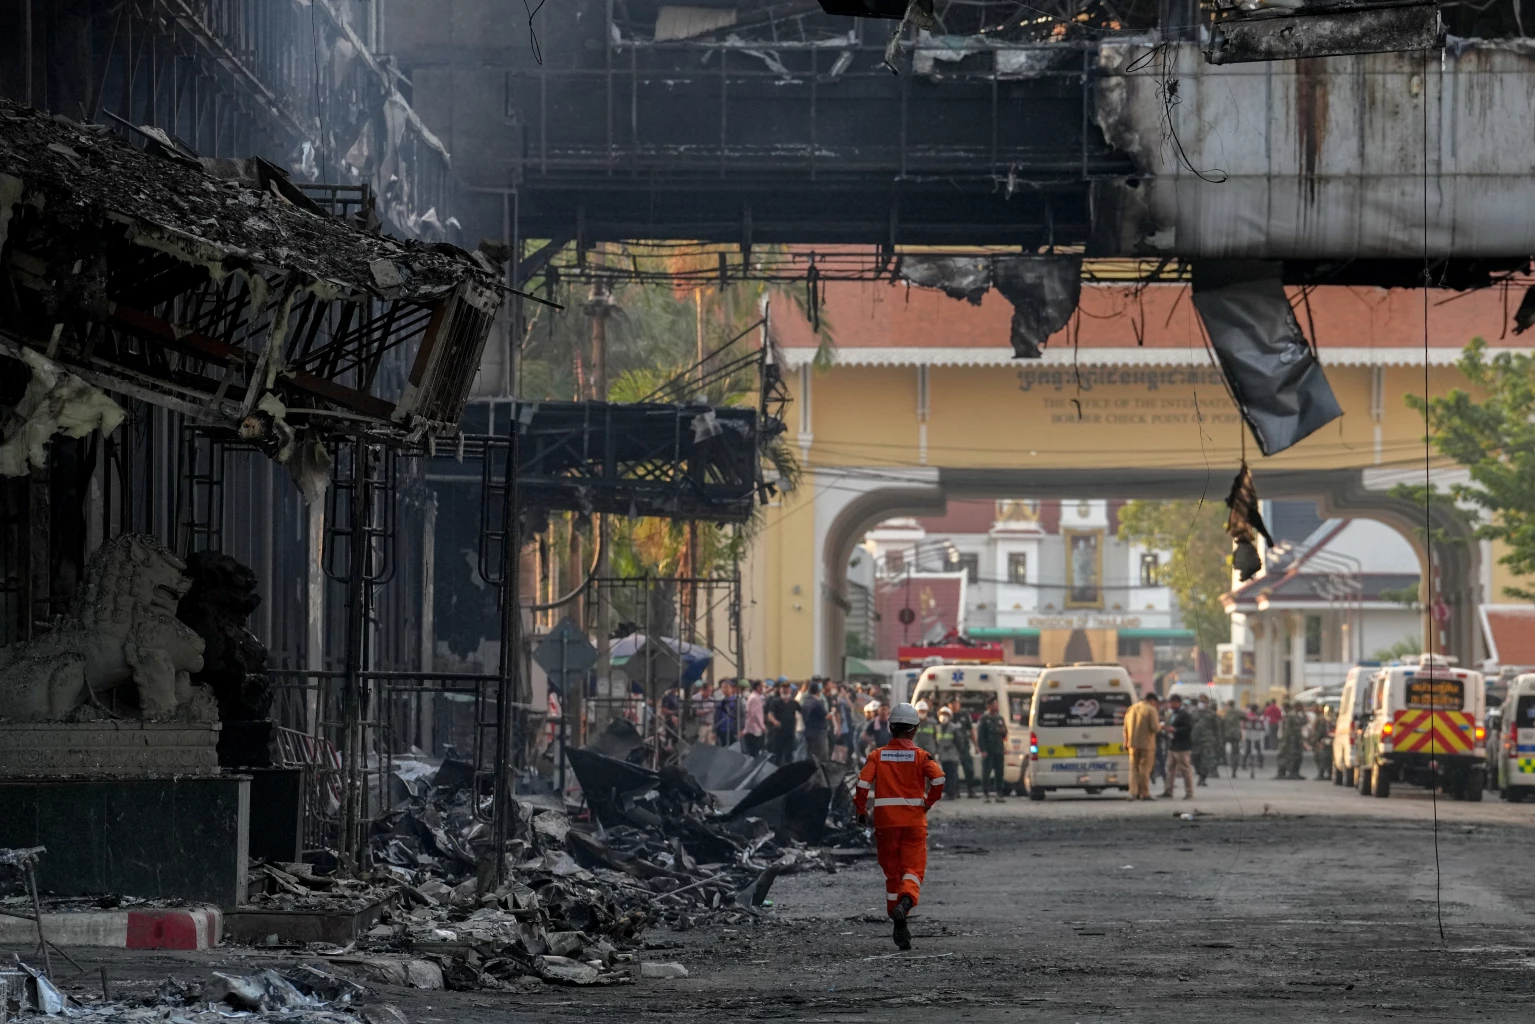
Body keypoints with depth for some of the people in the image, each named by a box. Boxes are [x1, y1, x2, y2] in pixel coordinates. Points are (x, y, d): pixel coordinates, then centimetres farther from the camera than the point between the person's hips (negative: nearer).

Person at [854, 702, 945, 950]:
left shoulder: (877, 755, 3)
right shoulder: (921, 756, -1)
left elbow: (863, 783, -9)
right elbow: (938, 779, -16)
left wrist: (861, 810, 5)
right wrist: (928, 803, 0)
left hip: (885, 821, 1)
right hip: (914, 821, -1)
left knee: (892, 871, 12)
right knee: (913, 868, 0)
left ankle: (900, 929, 13)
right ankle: (905, 901, -33)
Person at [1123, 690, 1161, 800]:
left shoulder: (1131, 709, 10)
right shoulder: (1151, 710, -9)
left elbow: (1126, 728, 11)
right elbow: (1155, 728, -16)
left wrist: (1126, 743, 14)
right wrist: (1160, 726, 6)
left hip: (1133, 744, 5)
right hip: (1147, 744, -5)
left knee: (1134, 768, 9)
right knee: (1145, 769, -1)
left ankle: (1134, 792, 2)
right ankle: (1144, 793, 1)